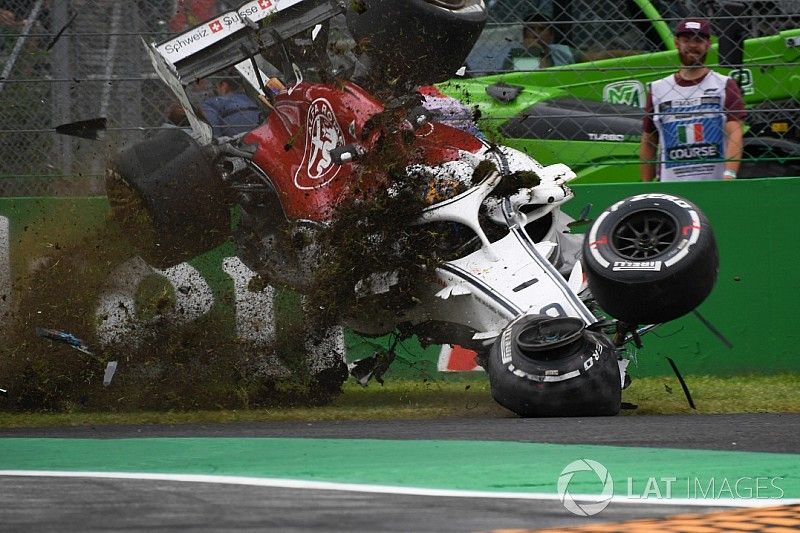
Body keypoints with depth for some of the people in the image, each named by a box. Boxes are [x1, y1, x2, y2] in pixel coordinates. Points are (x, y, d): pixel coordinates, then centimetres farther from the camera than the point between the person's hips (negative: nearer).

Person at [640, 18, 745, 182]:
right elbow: (648, 144, 16)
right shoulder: (657, 90, 12)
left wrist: (729, 174, -24)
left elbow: (735, 134, -7)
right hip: (671, 186, 2)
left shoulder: (725, 87, 5)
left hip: (715, 185, -2)